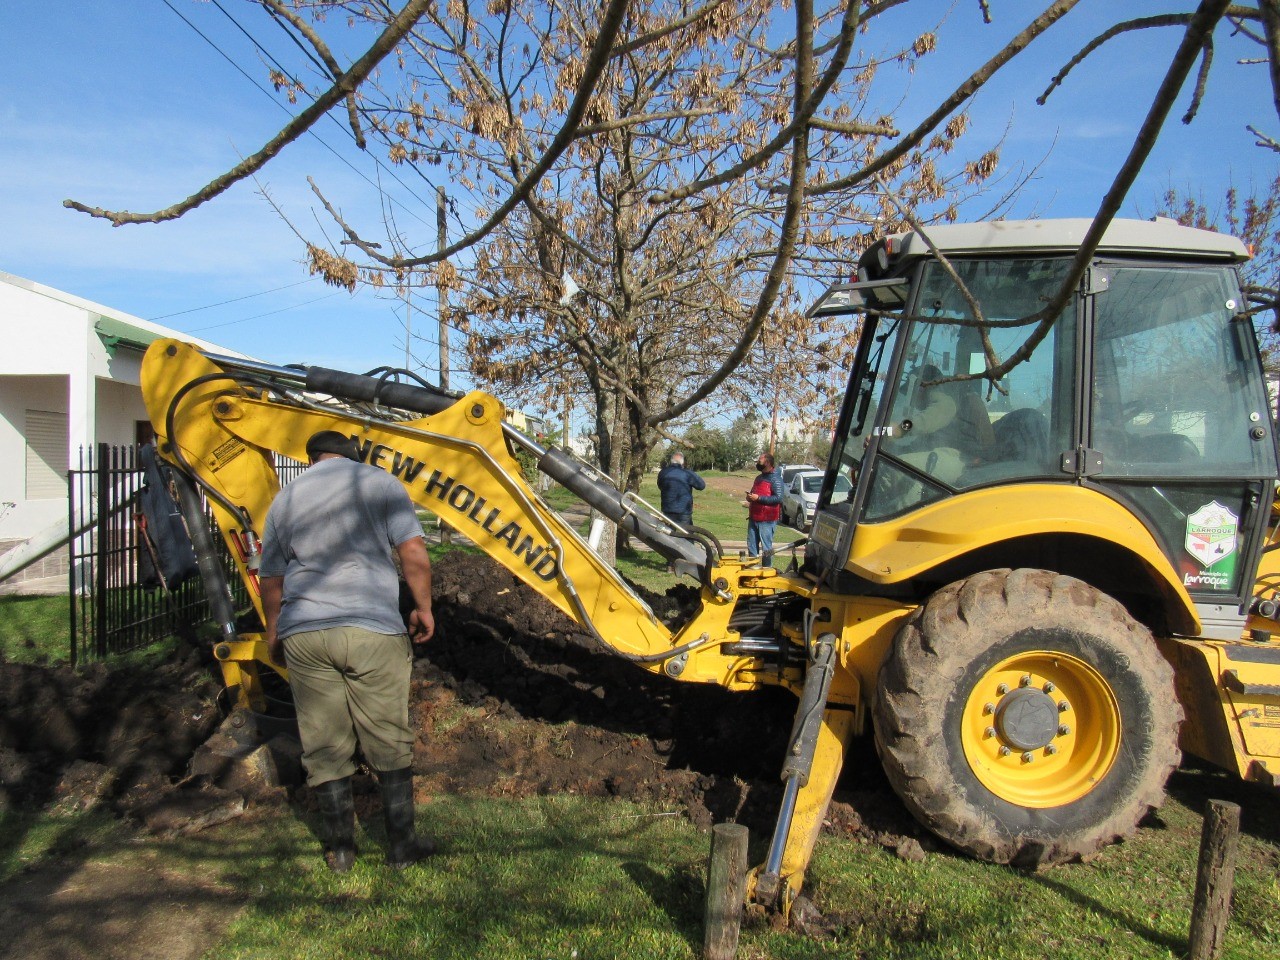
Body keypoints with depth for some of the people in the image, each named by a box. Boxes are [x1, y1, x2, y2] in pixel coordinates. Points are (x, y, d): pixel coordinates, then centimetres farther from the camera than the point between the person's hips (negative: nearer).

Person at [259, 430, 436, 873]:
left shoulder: (285, 498, 14)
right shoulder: (379, 482, 5)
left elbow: (270, 578, 18)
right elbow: (413, 552, -4)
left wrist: (274, 631, 32)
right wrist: (423, 607, 8)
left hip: (303, 634, 3)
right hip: (373, 630, -2)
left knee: (324, 746, 12)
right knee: (389, 743, 8)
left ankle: (340, 848, 21)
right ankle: (402, 846, 16)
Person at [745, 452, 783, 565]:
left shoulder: (775, 479, -8)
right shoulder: (759, 478, 19)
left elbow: (778, 498, -18)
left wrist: (758, 498, -21)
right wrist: (750, 496, 10)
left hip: (767, 520, -8)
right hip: (753, 518, 8)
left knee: (766, 548, -5)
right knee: (751, 547, 13)